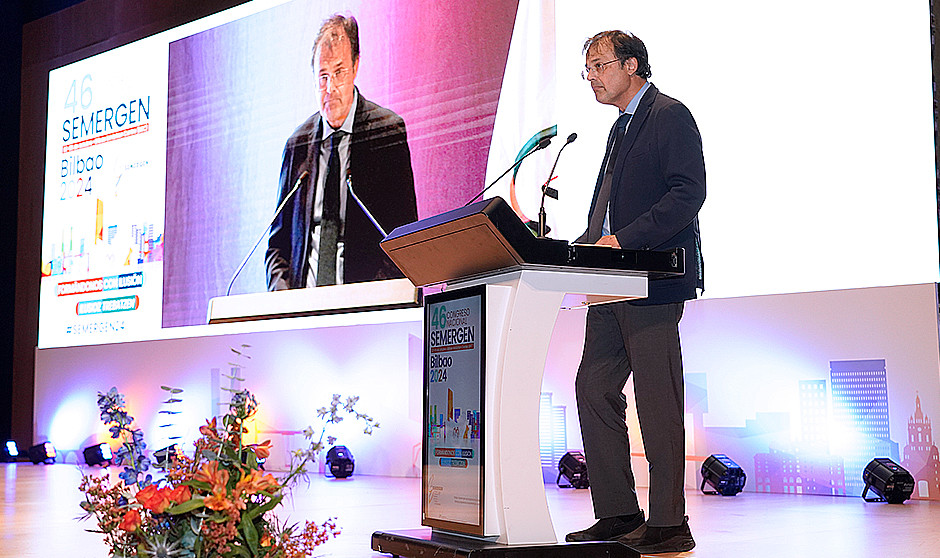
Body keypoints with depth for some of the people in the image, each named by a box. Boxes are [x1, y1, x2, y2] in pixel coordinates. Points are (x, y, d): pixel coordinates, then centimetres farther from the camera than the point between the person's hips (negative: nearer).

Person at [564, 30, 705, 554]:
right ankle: (618, 514, 13)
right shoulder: (622, 127, 24)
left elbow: (689, 192, -16)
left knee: (657, 401, -6)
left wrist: (623, 240, -22)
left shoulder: (670, 115, -4)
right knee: (594, 389, 6)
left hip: (654, 278, -9)